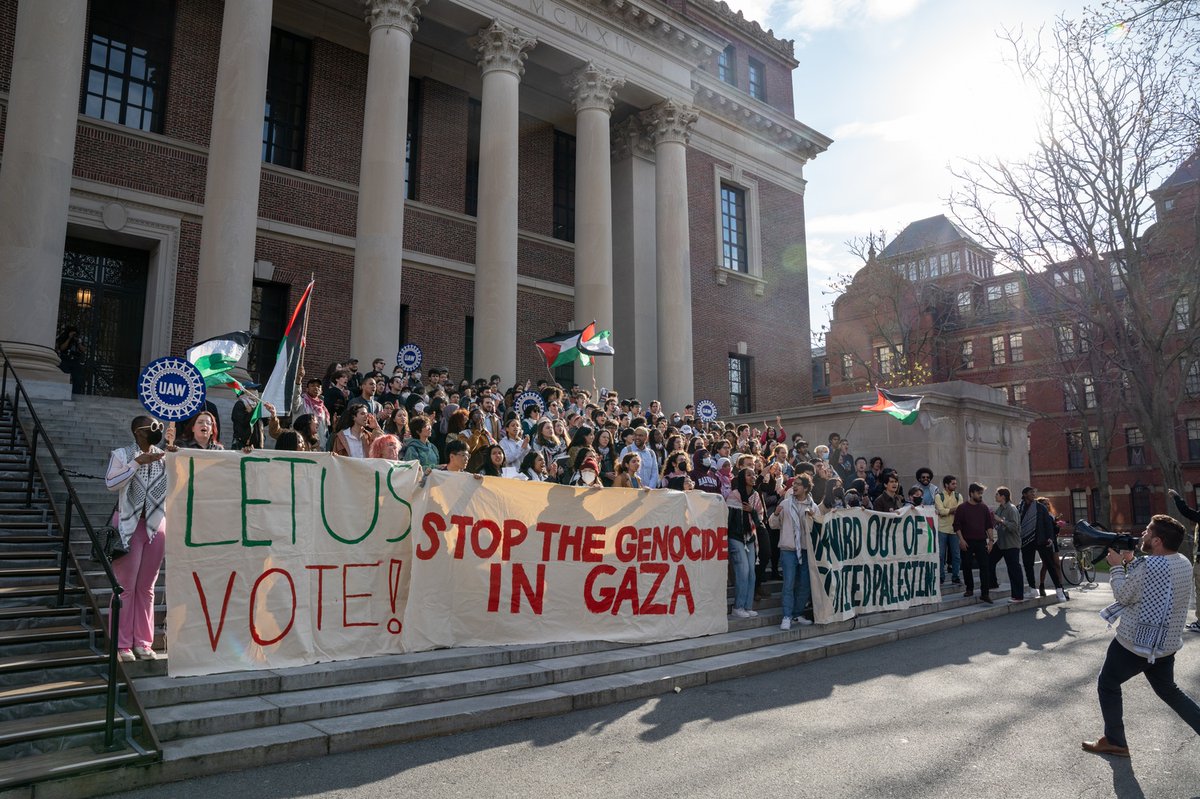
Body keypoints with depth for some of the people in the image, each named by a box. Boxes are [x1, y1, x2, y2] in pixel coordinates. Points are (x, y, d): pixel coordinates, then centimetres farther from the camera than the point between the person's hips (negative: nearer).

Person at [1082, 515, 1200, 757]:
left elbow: (1123, 596, -15)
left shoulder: (1149, 566, -28)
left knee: (1107, 685, 9)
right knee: (1168, 690, 25)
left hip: (1136, 643, -8)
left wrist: (1117, 566, -4)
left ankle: (1114, 741, 17)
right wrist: (1130, 561, 7)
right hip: (1167, 643, 8)